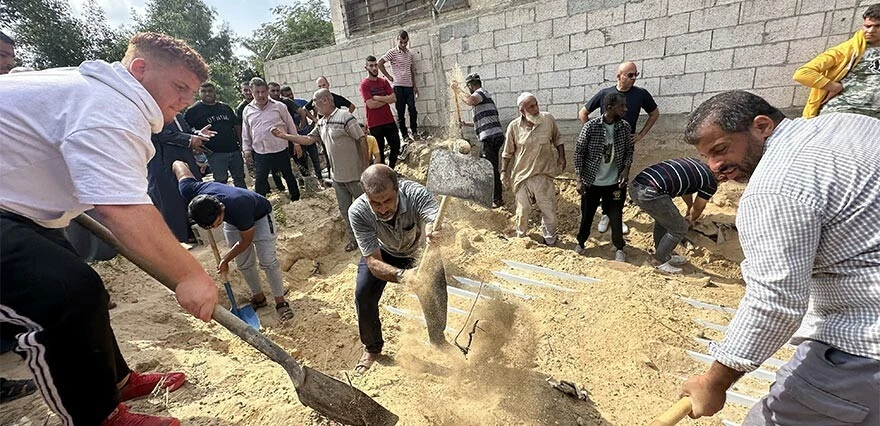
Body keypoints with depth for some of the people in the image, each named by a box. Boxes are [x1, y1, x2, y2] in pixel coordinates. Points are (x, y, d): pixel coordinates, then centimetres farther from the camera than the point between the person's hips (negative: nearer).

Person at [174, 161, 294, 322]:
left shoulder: (239, 206, -45)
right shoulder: (192, 193, -34)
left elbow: (246, 240, -25)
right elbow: (178, 164, -14)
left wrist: (225, 259, -13)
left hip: (259, 216, -5)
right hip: (232, 221, 5)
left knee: (268, 261, -12)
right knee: (244, 264, 5)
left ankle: (280, 302, -1)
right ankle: (258, 297, 23)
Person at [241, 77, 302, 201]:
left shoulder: (279, 106, -3)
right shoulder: (247, 110, 5)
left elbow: (291, 126, 1)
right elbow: (245, 133, 12)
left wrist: (296, 143, 0)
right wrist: (246, 149, 7)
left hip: (281, 150, -2)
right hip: (259, 153, 2)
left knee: (288, 175, 14)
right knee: (259, 181, 7)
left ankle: (296, 197, 31)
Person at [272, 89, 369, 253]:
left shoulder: (345, 117, -15)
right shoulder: (321, 123, 10)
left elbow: (362, 140, -16)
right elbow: (308, 139, 16)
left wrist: (366, 167, -16)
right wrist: (285, 136, 7)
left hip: (354, 174, -8)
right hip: (337, 176, 8)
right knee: (344, 209, 15)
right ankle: (354, 238, 28)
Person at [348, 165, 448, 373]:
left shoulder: (415, 194, -41)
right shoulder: (358, 212, -37)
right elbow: (373, 262, -38)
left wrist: (436, 231, -79)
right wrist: (402, 276, -57)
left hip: (420, 247, 0)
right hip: (383, 251, 1)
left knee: (435, 289, -16)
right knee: (363, 294, -11)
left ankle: (438, 339, 16)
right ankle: (372, 348, 19)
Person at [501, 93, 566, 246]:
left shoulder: (548, 119, -7)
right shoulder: (514, 127, -9)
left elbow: (557, 139, 10)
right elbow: (507, 152, 1)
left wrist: (561, 157, 2)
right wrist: (504, 171, -1)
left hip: (543, 173, 1)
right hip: (521, 174, -1)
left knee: (549, 209, 8)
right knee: (523, 209, 12)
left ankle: (550, 240, 30)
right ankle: (521, 236, 36)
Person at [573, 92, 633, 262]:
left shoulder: (625, 127, -3)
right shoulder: (590, 126, -14)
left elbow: (629, 151, 8)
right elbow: (579, 153, -8)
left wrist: (626, 169, -10)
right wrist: (580, 179, -11)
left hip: (615, 182, 2)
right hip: (592, 182, -2)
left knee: (616, 217, 9)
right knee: (587, 215, 13)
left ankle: (619, 247, 30)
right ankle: (581, 242, 35)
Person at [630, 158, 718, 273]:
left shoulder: (695, 164, 27)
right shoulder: (711, 182, 5)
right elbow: (698, 208, 20)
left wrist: (690, 209, 61)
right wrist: (692, 219, 43)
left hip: (635, 186, 8)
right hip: (650, 193, -8)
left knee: (663, 219, 30)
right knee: (679, 229, 12)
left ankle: (663, 254, 44)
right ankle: (658, 261, 26)